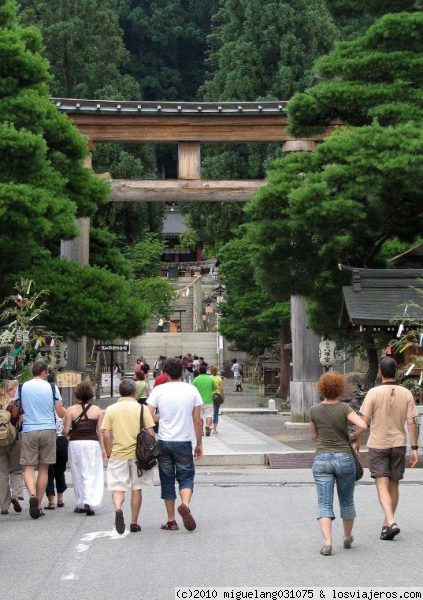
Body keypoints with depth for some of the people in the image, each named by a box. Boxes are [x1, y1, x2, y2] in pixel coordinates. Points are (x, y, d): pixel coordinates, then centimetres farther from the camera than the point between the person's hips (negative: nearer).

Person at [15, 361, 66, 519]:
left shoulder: (22, 388, 2)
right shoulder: (52, 387, 1)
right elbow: (61, 413, 1)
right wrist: (68, 411, 24)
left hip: (29, 431, -1)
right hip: (48, 430, 1)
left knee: (28, 467, 3)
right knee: (43, 468, 9)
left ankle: (32, 494, -24)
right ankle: (38, 505, 11)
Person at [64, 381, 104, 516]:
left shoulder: (71, 410, -1)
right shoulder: (96, 410, 1)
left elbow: (66, 431, -2)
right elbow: (100, 431, 1)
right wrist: (103, 448, 9)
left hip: (75, 443, 1)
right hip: (92, 443, -1)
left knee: (78, 475, 13)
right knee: (92, 475, 2)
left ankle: (80, 504, 19)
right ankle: (89, 502, -15)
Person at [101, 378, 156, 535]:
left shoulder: (111, 409, 1)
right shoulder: (141, 408, -1)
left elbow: (106, 435, -2)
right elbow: (150, 432, -4)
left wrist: (109, 454, 8)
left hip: (118, 454, 0)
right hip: (138, 454, 0)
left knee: (117, 488, 3)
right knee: (136, 489, 12)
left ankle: (118, 508, -27)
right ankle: (134, 523, 16)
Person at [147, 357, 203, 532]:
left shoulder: (158, 390, -3)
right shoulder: (192, 390, 0)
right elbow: (197, 421, 2)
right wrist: (199, 444, 12)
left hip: (164, 442, 0)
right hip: (184, 442, 0)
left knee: (167, 481, 9)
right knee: (186, 477, 10)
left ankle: (171, 521, 12)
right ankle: (185, 504, -19)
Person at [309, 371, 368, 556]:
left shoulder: (314, 410, -1)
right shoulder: (344, 408, -7)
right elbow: (363, 425, -18)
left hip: (322, 459, 0)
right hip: (344, 458, 0)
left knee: (324, 504, -2)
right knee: (347, 502, 18)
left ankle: (327, 542, -19)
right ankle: (348, 538, 34)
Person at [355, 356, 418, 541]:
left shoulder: (374, 393, -10)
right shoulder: (406, 394, -1)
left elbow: (364, 421, -10)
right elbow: (411, 423, -3)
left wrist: (356, 440, 3)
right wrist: (414, 448, 0)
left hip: (377, 445, -3)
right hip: (399, 444, 3)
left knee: (382, 485, -4)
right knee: (394, 485, 13)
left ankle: (391, 522, -21)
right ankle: (386, 524, 20)